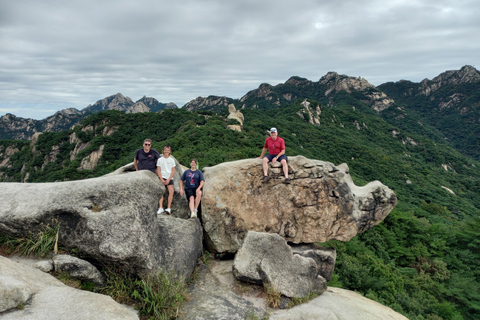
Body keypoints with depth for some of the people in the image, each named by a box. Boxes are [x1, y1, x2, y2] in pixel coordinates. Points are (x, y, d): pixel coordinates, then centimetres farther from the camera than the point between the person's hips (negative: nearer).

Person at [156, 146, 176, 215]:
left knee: (171, 191, -17)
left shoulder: (172, 160, 8)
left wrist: (168, 180, -6)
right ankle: (160, 208, -19)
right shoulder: (160, 160, 8)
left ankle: (169, 208, -14)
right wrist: (162, 179, -7)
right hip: (162, 177, 0)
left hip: (169, 178, 1)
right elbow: (158, 170, 5)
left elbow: (173, 171, 5)